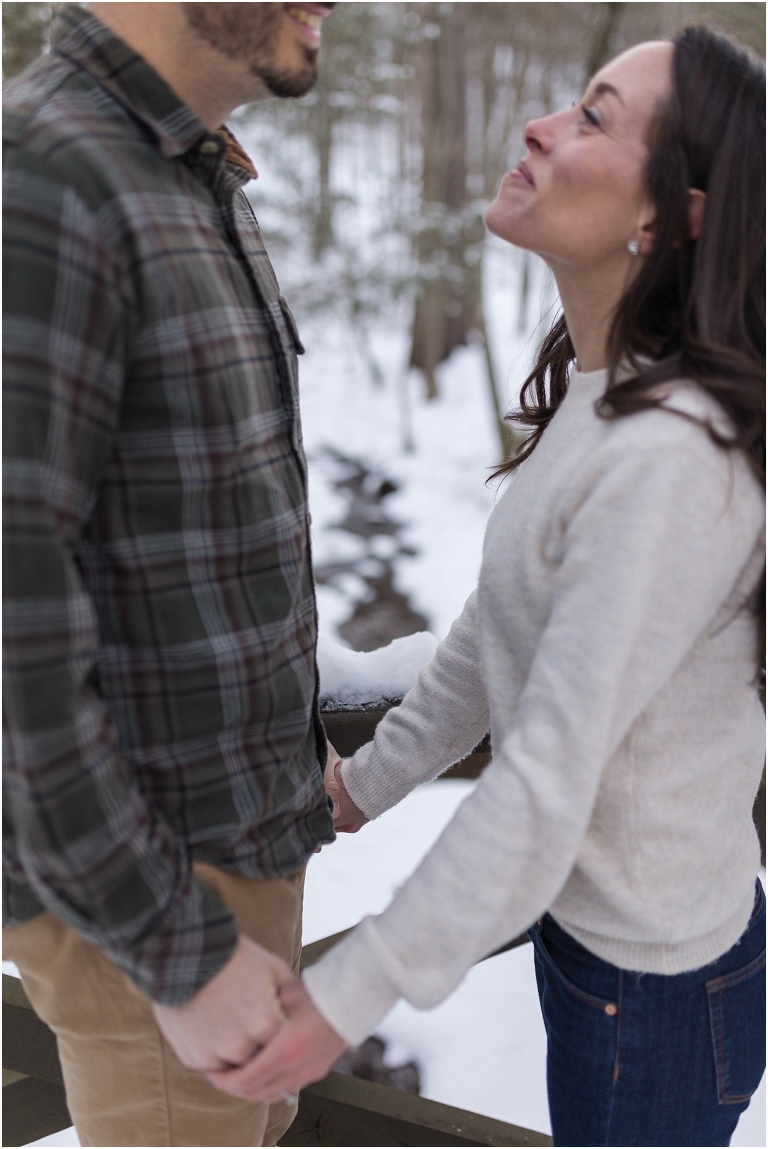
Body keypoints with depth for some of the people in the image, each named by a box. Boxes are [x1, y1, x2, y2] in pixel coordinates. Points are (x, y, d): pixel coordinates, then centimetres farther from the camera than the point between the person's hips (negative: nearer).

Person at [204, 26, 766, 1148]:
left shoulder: (674, 462, -31)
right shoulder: (595, 399, -2)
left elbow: (550, 779, -29)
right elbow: (497, 627, 9)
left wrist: (354, 991, -21)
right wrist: (370, 780, 17)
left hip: (655, 985, -8)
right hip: (592, 916, 8)